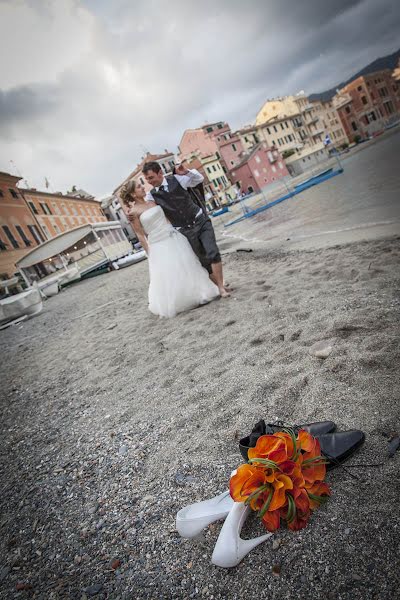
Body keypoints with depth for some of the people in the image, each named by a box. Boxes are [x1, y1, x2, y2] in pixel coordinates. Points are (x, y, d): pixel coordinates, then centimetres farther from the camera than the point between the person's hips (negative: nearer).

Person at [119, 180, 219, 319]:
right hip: (159, 245, -6)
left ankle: (194, 294, 29)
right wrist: (149, 253, -8)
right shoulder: (133, 211, -7)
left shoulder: (152, 201, 10)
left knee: (186, 265, 11)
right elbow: (140, 235, -7)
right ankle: (173, 305, 21)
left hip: (174, 238, 6)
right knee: (167, 276, 2)